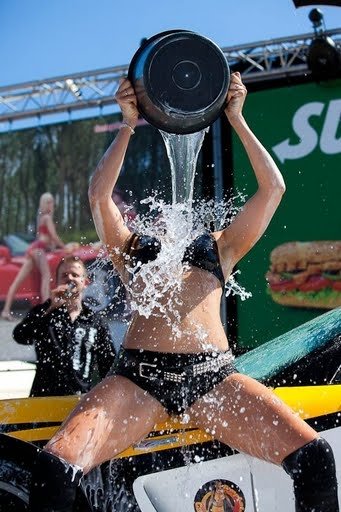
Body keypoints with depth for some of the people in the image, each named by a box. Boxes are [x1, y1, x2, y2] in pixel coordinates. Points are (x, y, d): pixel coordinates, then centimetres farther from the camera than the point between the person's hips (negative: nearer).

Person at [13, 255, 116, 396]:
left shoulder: (95, 321, 9)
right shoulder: (44, 312, 7)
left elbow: (108, 365, 12)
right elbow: (20, 337, -12)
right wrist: (51, 308, -16)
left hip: (82, 398, 1)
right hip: (45, 396, -1)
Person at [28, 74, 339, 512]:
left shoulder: (219, 246, 27)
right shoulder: (131, 247, 25)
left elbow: (272, 187, 18)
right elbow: (98, 195, 8)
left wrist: (237, 120, 15)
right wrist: (128, 126, 5)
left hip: (213, 375, 1)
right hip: (139, 375, 0)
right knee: (54, 467, -25)